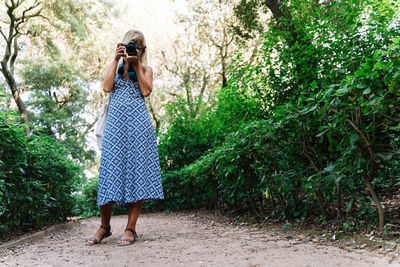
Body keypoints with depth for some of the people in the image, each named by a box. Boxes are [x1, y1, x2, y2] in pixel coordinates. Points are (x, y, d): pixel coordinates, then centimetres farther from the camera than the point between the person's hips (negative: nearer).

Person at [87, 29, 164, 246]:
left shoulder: (146, 69, 18)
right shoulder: (114, 67, 21)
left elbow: (146, 91, -1)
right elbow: (107, 87, 1)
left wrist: (137, 65, 0)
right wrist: (116, 60, 2)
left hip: (138, 123, -1)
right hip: (116, 123, 1)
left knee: (137, 170, -6)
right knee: (111, 170, -3)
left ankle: (130, 229, 0)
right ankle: (104, 226, 11)